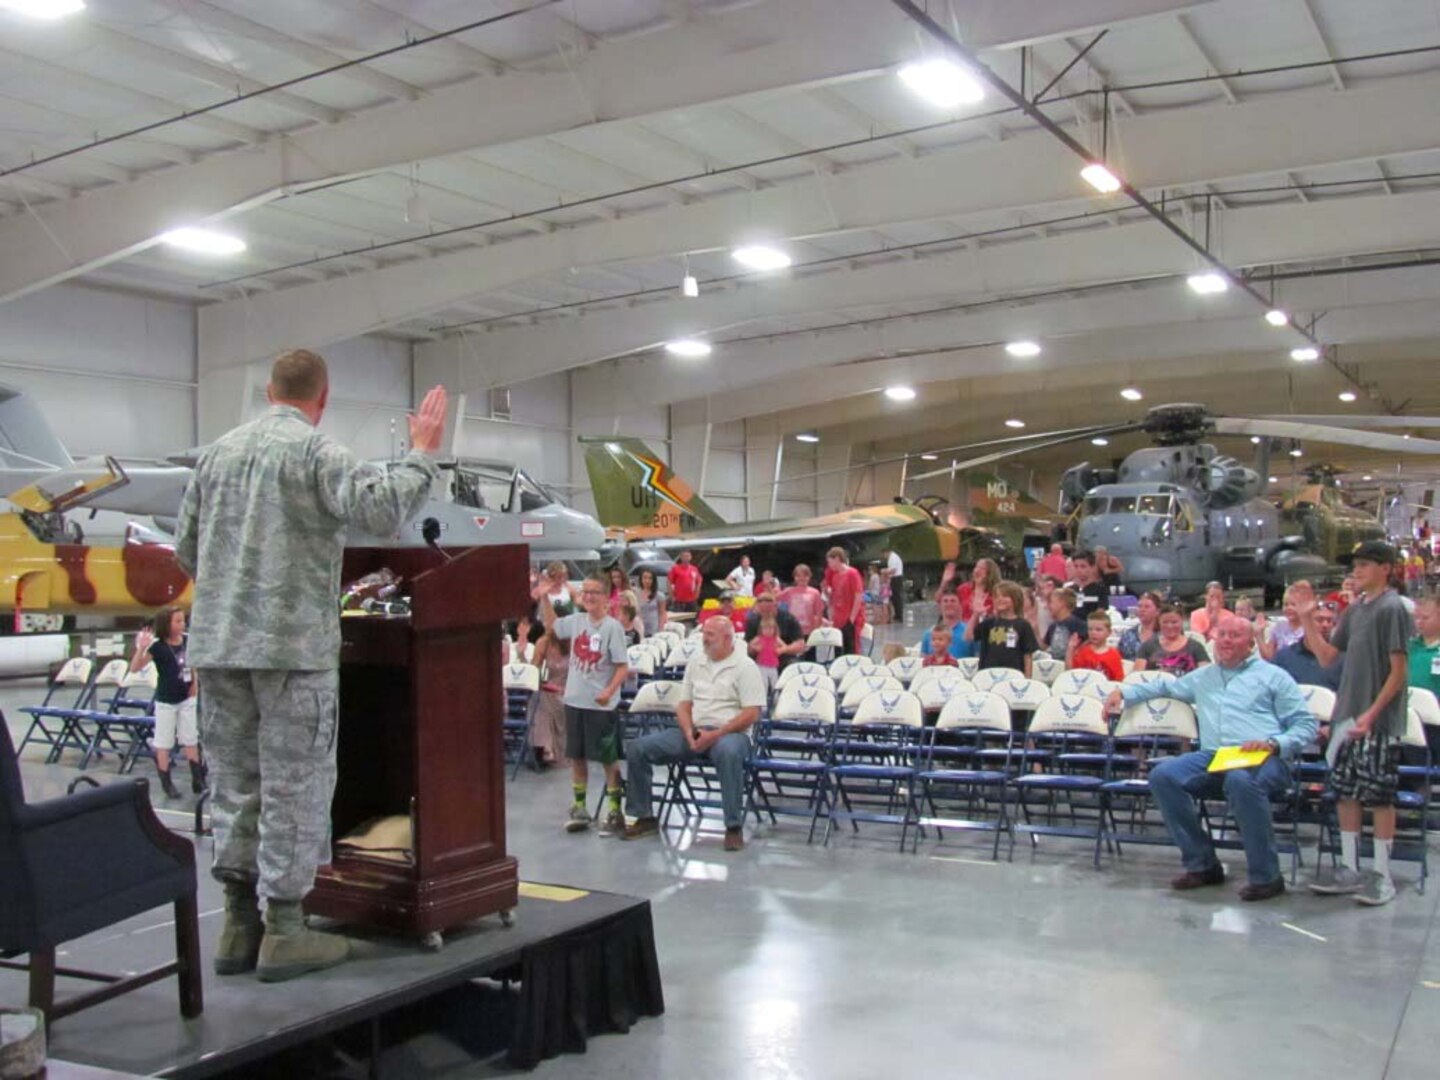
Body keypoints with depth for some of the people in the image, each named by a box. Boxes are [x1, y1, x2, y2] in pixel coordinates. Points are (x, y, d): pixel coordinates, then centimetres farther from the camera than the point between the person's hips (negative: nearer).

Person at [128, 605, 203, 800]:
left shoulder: (188, 641, -4)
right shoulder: (157, 646, -17)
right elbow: (134, 668, -23)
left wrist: (195, 683, 3)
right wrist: (141, 648, -37)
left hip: (186, 699, 4)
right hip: (165, 701, -4)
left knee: (191, 740, 12)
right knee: (164, 743, 5)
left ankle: (198, 780, 20)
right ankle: (167, 784, 15)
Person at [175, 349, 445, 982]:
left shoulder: (219, 451, 12)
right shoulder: (315, 452, -8)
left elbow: (185, 548, 17)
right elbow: (382, 510, -21)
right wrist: (422, 453, -8)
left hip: (217, 644, 6)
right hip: (293, 644, -6)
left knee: (233, 782, 11)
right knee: (294, 787, 1)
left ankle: (239, 925, 17)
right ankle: (283, 930, 5)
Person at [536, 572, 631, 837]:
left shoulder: (612, 627, -12)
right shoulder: (576, 621, 4)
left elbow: (623, 667, -14)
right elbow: (551, 627, 24)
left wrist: (609, 691, -27)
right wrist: (544, 598, 15)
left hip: (601, 705, -6)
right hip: (574, 700, 6)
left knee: (608, 758, 2)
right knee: (576, 756, 13)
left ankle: (615, 811, 11)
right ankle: (578, 808, 25)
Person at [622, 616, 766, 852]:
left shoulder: (745, 667, -3)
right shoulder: (696, 664, 16)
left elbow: (751, 713, -11)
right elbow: (684, 705, 15)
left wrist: (717, 734, -19)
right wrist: (689, 732, -6)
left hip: (728, 732, -6)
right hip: (693, 731, 6)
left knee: (728, 753, -43)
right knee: (637, 749, -9)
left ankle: (734, 827, -32)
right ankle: (645, 817, 2)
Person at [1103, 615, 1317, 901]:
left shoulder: (1273, 676, 15)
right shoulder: (1203, 677, 30)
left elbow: (1306, 726, 8)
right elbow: (1163, 687, 39)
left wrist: (1273, 744, -11)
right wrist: (1123, 691, 22)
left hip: (1263, 760, -4)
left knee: (1241, 780, -40)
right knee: (1163, 775, -23)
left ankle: (1265, 876, -27)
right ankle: (1201, 864, -12)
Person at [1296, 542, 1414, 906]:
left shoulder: (1392, 609, -11)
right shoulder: (1355, 609, 12)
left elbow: (1399, 671, -14)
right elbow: (1327, 656, 14)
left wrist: (1372, 713, -20)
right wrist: (1308, 620, 4)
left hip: (1378, 721, -8)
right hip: (1347, 715, 8)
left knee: (1379, 796, -1)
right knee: (1345, 793, 11)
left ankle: (1382, 875, 8)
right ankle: (1350, 868, 20)